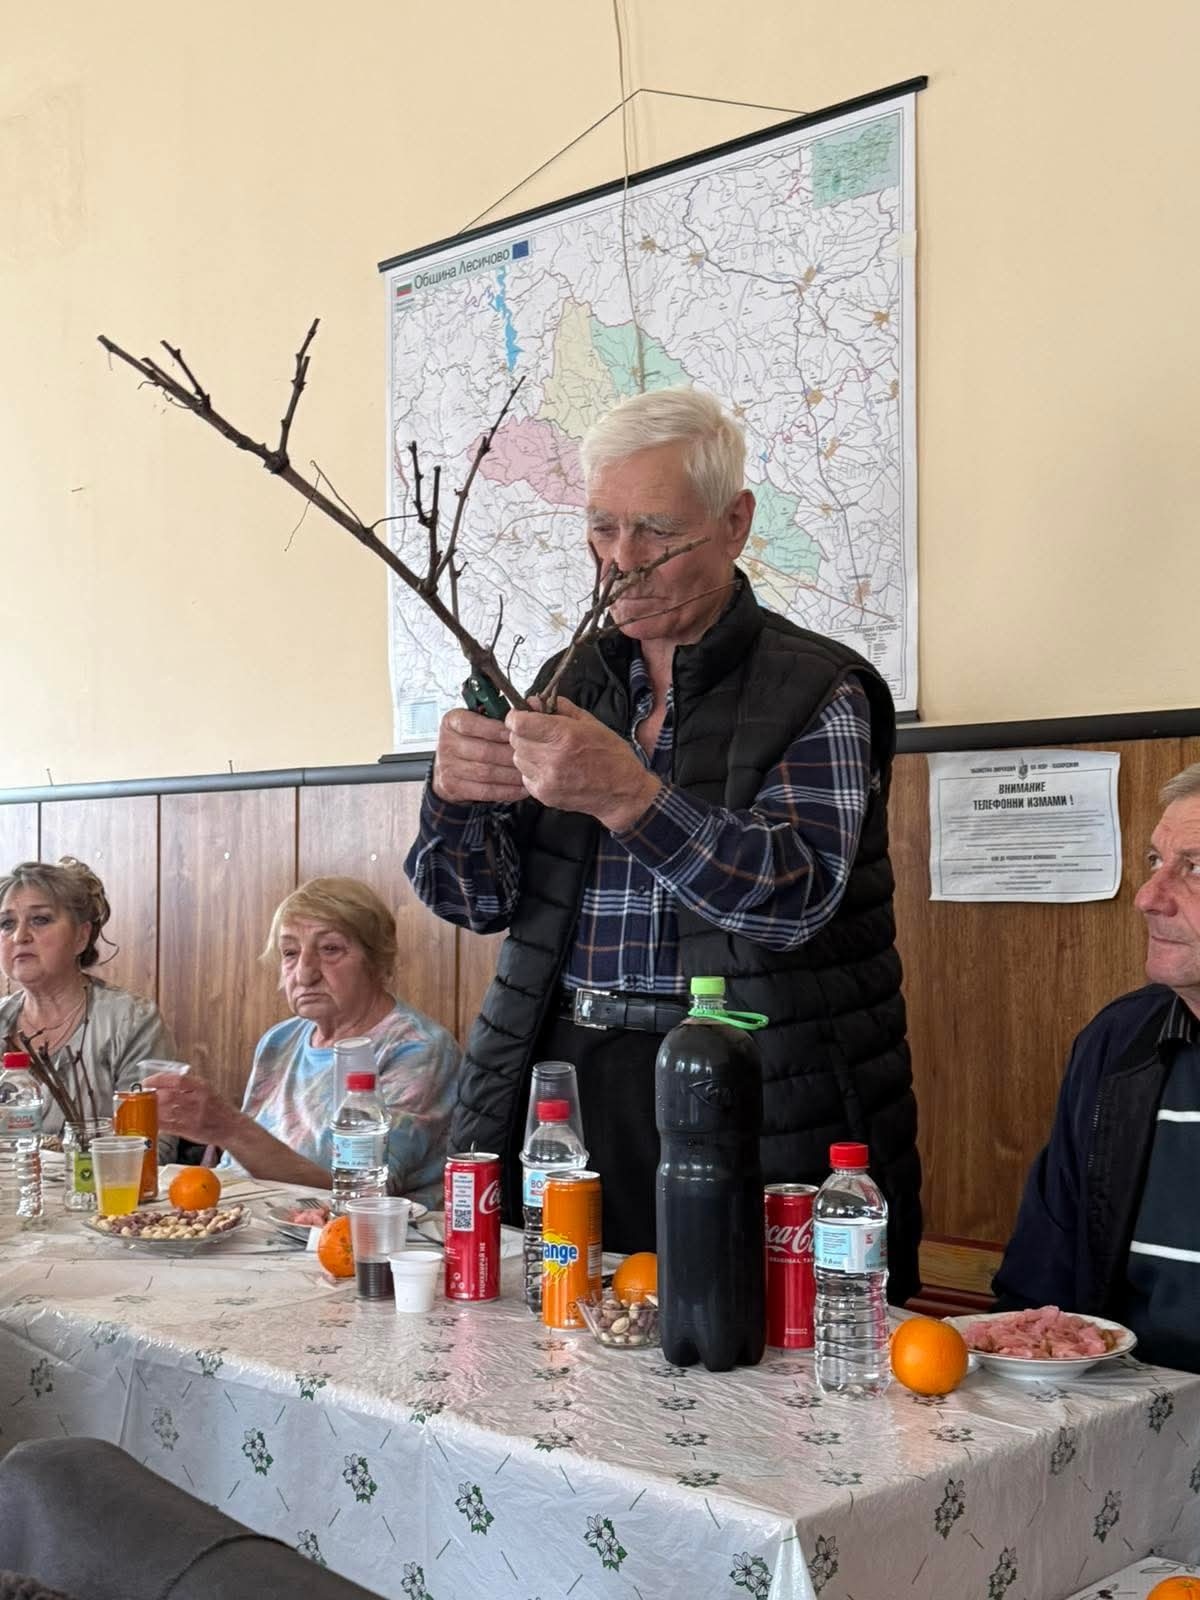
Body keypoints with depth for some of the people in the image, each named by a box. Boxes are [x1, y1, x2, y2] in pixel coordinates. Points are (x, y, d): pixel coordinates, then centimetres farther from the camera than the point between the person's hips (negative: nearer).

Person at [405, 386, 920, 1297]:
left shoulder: (817, 692, -4)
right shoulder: (570, 686, 11)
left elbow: (795, 899, -18)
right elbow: (479, 902, 8)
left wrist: (627, 795, -30)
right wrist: (455, 796, -14)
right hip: (562, 1075, 4)